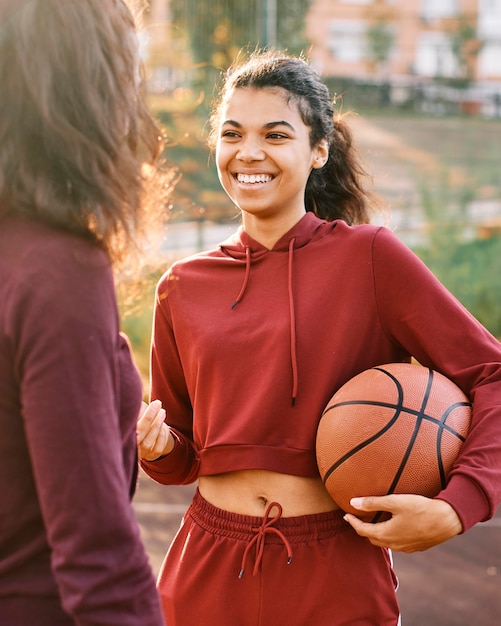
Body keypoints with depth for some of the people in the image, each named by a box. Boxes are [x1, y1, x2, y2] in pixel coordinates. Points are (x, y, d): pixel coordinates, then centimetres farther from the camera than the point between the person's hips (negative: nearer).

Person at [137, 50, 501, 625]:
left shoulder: (368, 256, -8)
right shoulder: (183, 287, 4)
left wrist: (454, 508, -18)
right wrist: (157, 448, -8)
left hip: (336, 579, -3)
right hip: (208, 575, 3)